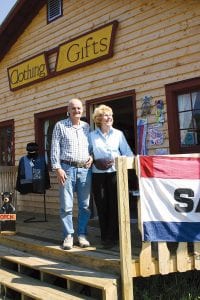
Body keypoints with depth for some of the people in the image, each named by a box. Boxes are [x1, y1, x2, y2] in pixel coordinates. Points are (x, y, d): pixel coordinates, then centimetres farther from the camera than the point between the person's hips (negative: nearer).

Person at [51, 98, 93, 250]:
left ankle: (82, 234, 14)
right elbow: (55, 148, -1)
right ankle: (68, 236, 7)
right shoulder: (60, 125, 4)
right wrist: (58, 168, -9)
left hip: (85, 169, 3)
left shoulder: (87, 127, 14)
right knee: (66, 205, -3)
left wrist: (92, 156, 0)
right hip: (67, 168, -3)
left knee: (85, 205, 4)